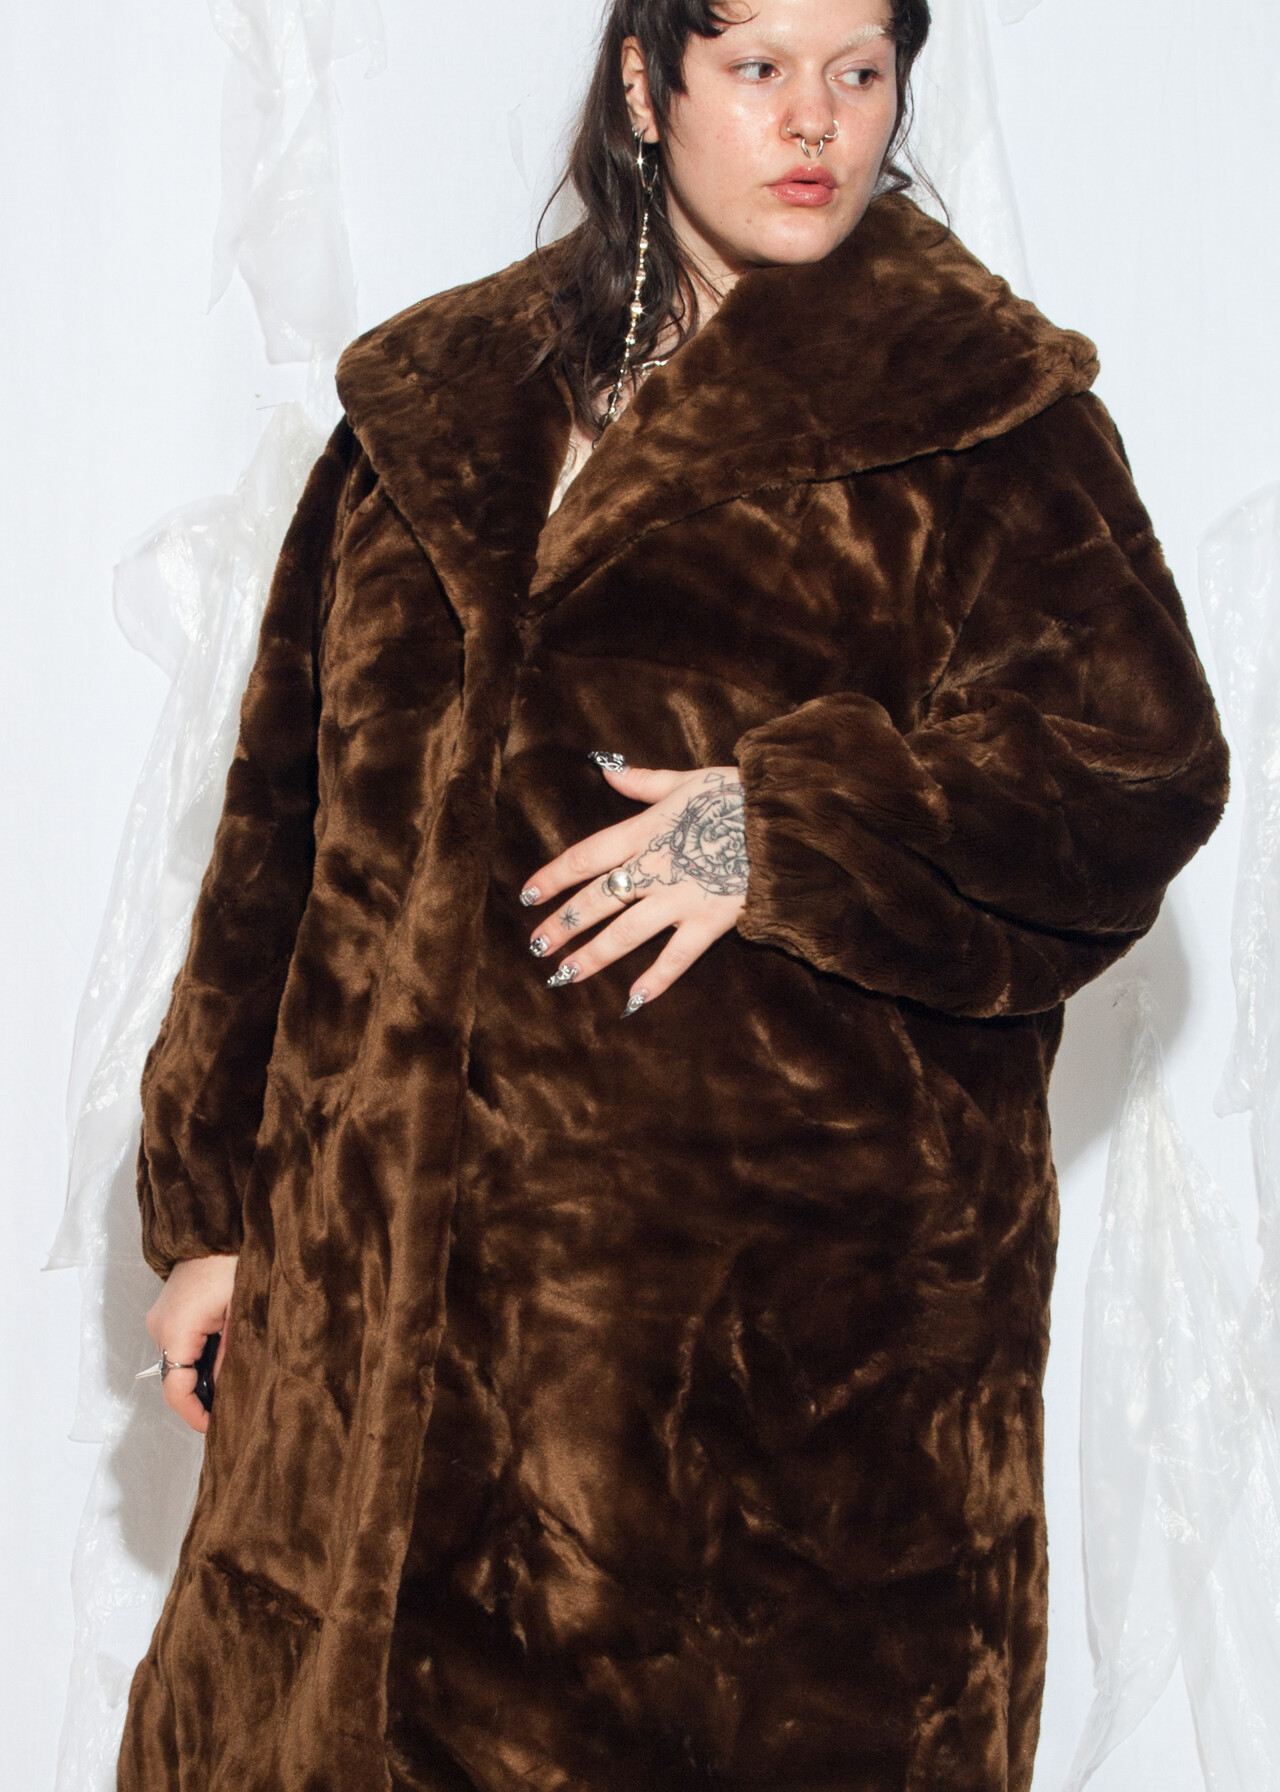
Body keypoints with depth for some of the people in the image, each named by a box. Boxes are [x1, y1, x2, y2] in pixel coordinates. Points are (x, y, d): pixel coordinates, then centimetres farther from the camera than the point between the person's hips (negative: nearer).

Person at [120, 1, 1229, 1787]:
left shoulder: (980, 420, 1)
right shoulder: (436, 406, 12)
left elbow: (1141, 772, -6)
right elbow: (293, 815, 13)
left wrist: (788, 833, -18)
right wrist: (216, 1204, 11)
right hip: (411, 1262, 4)